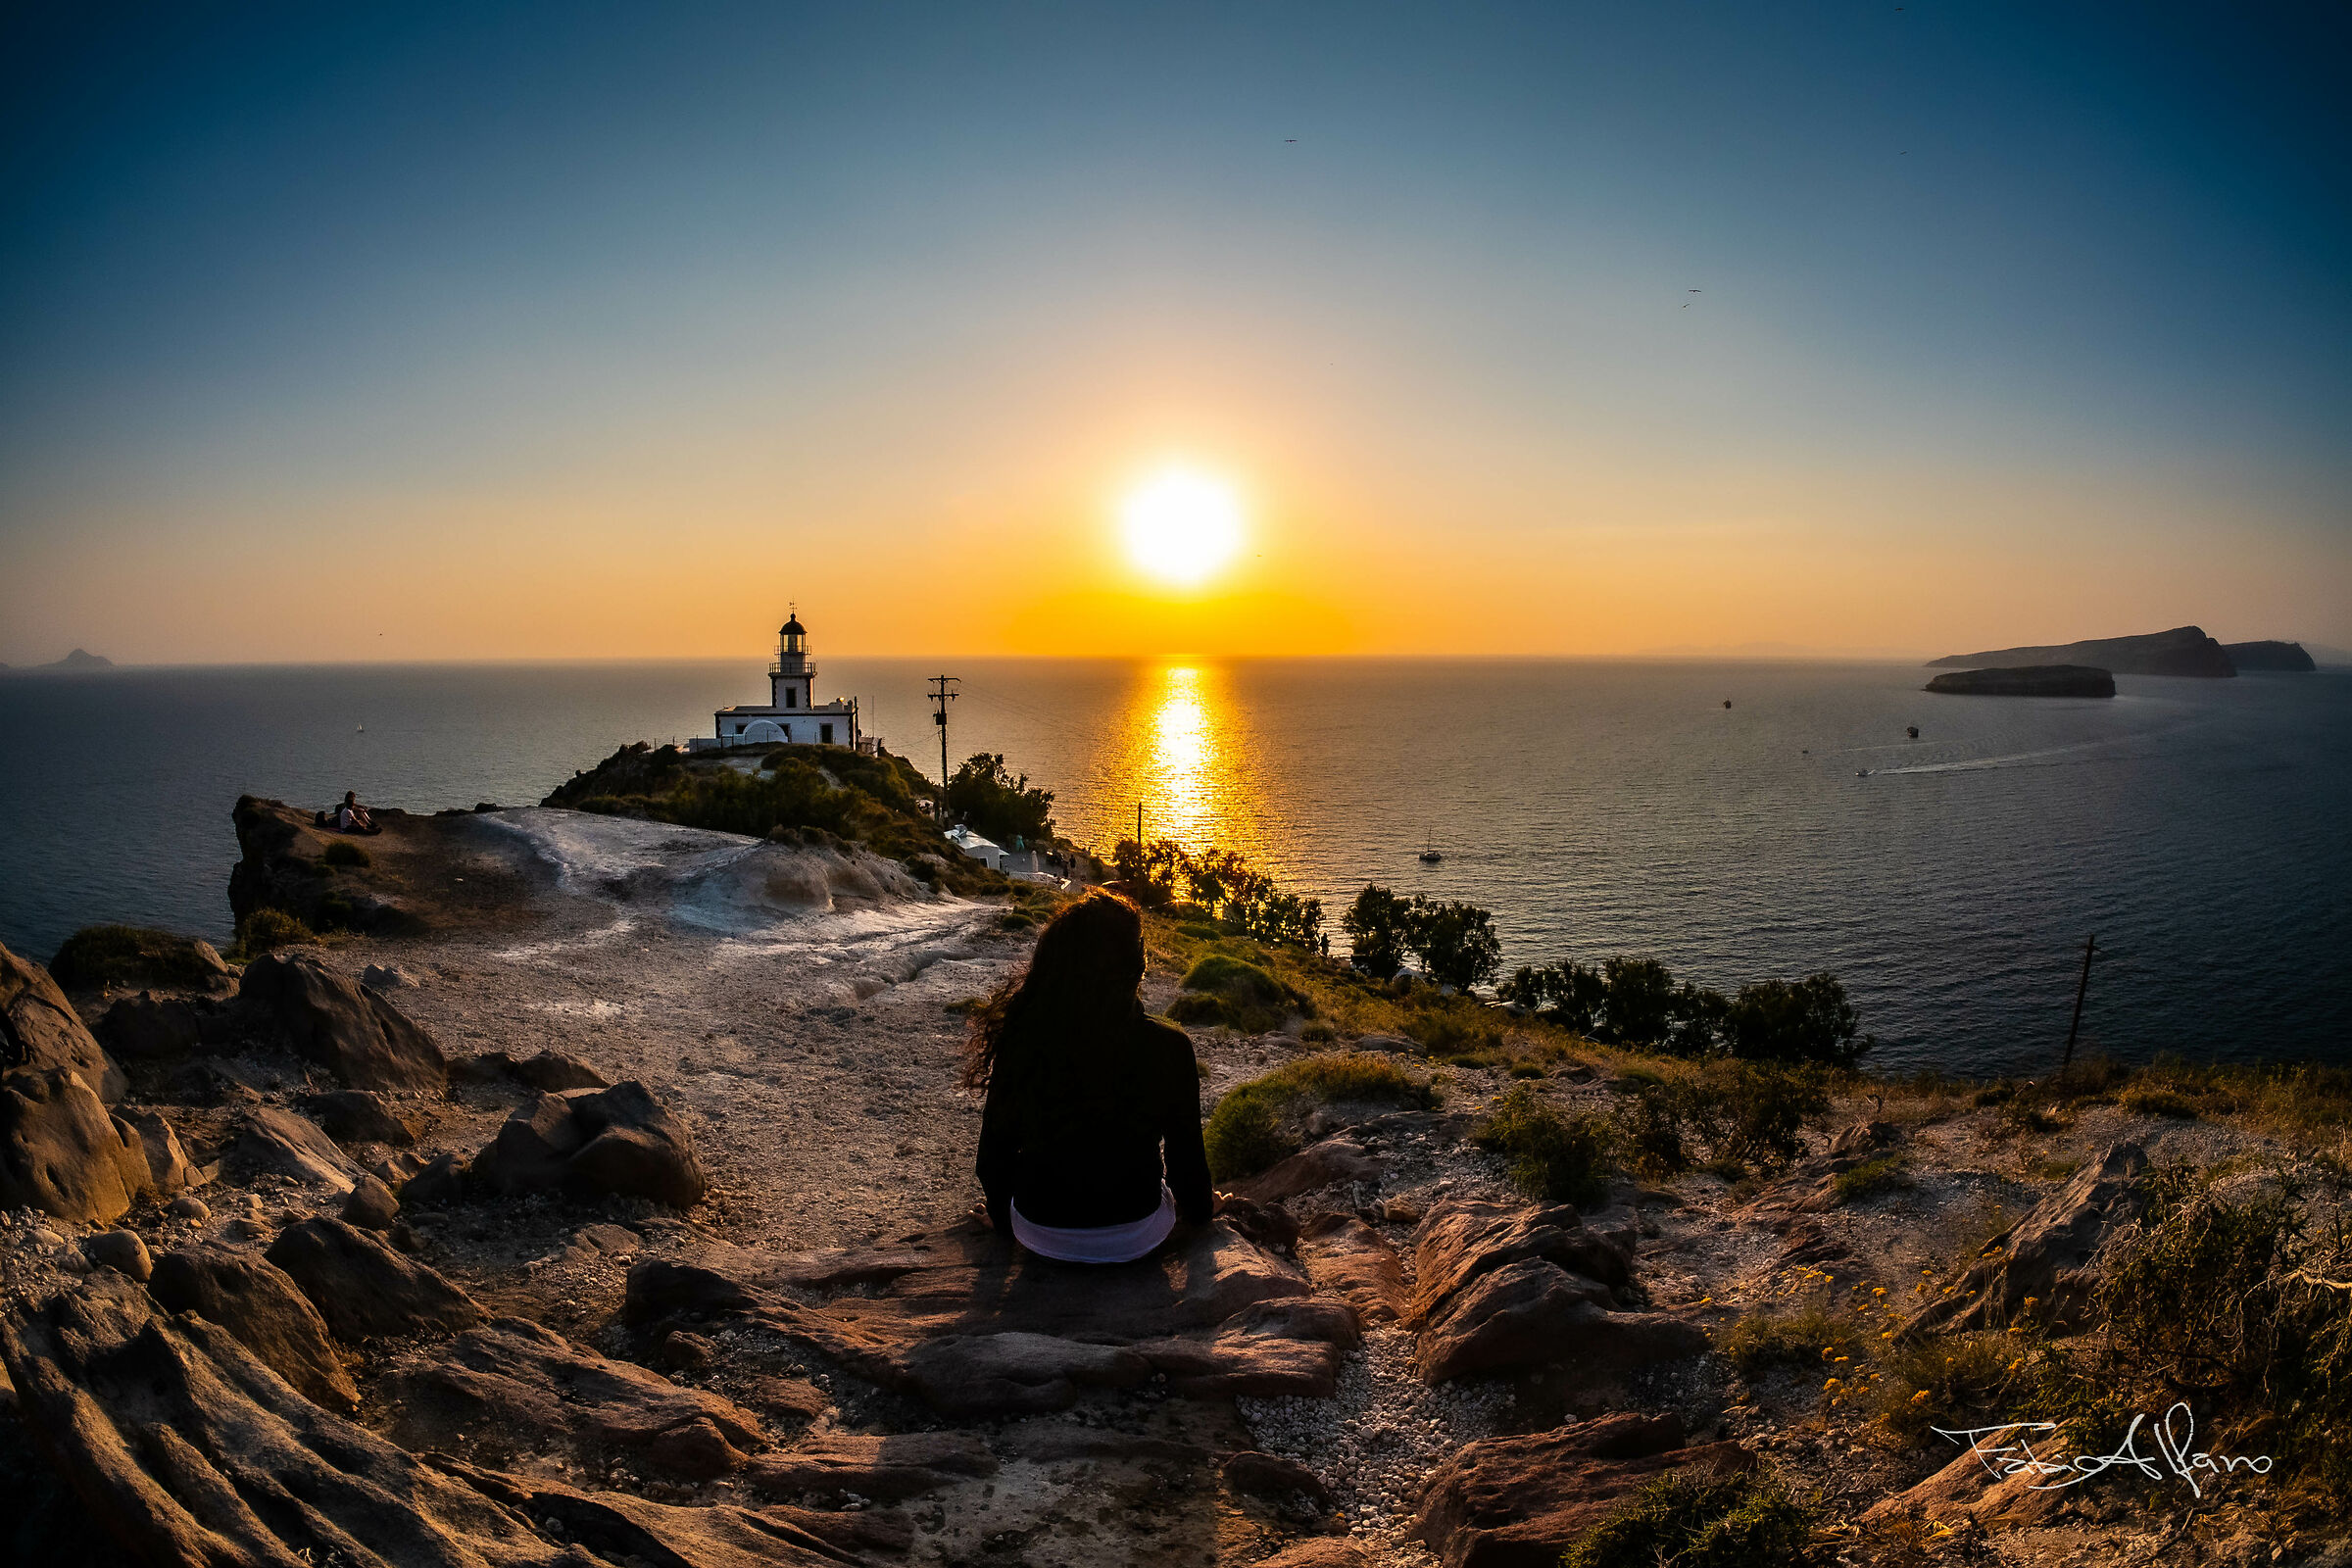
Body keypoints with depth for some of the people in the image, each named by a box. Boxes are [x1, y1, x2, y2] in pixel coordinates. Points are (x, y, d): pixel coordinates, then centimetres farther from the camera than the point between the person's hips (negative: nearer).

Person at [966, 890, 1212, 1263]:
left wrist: (1002, 1219, 16)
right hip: (1134, 1238, -1)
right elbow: (1185, 1154, -7)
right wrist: (1200, 1209, 15)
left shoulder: (1020, 1045, -17)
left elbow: (994, 1153, -4)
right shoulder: (1168, 1048, -20)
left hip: (1039, 1235, 1)